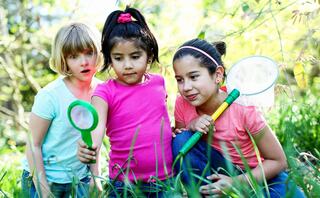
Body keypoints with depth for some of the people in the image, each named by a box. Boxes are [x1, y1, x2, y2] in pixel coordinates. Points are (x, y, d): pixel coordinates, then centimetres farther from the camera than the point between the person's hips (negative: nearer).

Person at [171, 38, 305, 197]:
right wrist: (190, 126, -23)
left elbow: (278, 161, -15)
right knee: (182, 140, -22)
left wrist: (235, 183, -25)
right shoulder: (182, 103, -15)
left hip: (257, 174, -3)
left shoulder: (243, 110, -25)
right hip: (215, 171, 3)